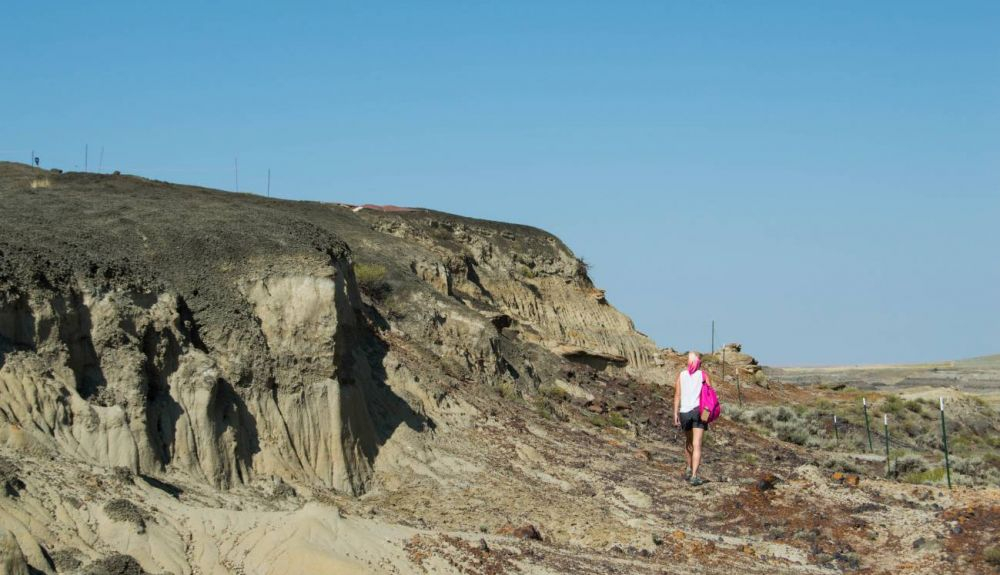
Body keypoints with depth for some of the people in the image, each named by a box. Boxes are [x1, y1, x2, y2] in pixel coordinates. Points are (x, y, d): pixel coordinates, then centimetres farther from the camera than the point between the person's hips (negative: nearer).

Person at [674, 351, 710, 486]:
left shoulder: (681, 375, 5)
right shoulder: (703, 375, 1)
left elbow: (677, 395, 0)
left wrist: (675, 414, 0)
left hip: (684, 412, 2)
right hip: (699, 411, -2)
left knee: (688, 442, 25)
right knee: (697, 445, -7)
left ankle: (689, 470, 35)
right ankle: (694, 476, -17)